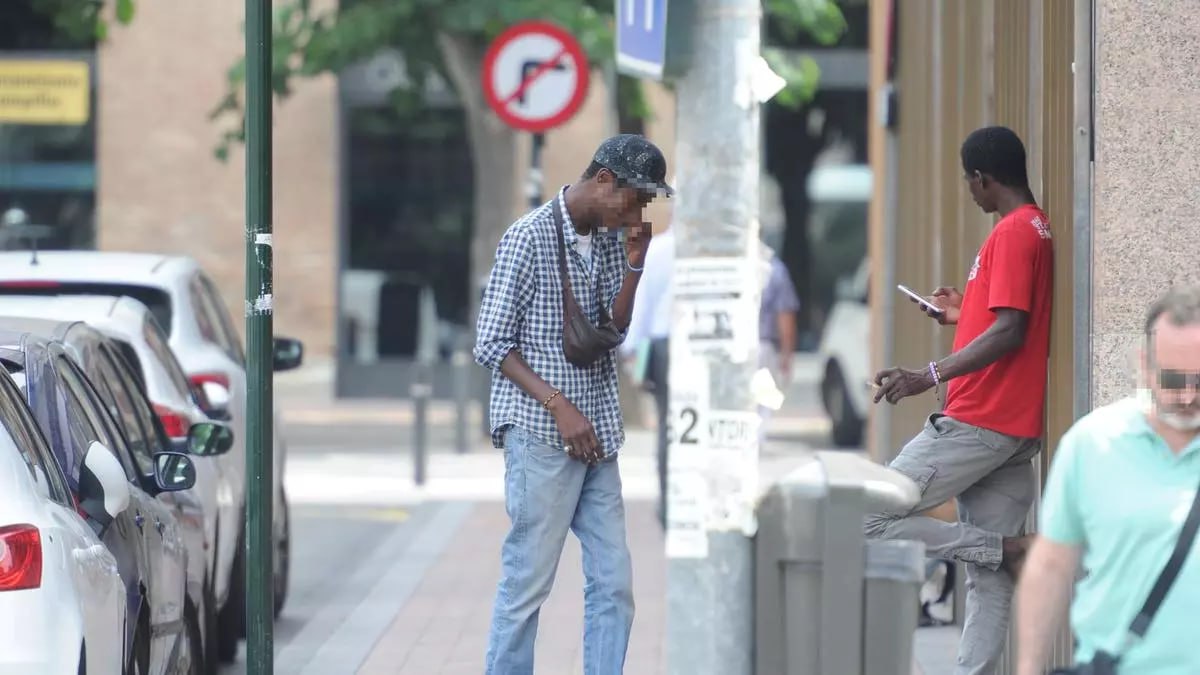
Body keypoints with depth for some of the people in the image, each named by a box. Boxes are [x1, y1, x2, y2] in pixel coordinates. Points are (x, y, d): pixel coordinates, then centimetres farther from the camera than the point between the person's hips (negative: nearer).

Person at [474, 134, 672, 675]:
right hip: (540, 437, -7)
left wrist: (633, 266, -2)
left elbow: (614, 332, 12)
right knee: (527, 585, -3)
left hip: (597, 437, 7)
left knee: (614, 584, 4)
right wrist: (559, 406, -16)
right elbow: (491, 343, -11)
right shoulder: (530, 237, -11)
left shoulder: (611, 240, 9)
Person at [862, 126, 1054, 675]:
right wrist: (965, 315, 34)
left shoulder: (1013, 234, -13)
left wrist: (930, 376, -27)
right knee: (988, 580, 6)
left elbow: (1010, 332, -22)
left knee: (869, 520, -6)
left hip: (977, 422, -10)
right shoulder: (1040, 230, 16)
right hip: (1014, 429, 10)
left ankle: (1010, 550, -6)